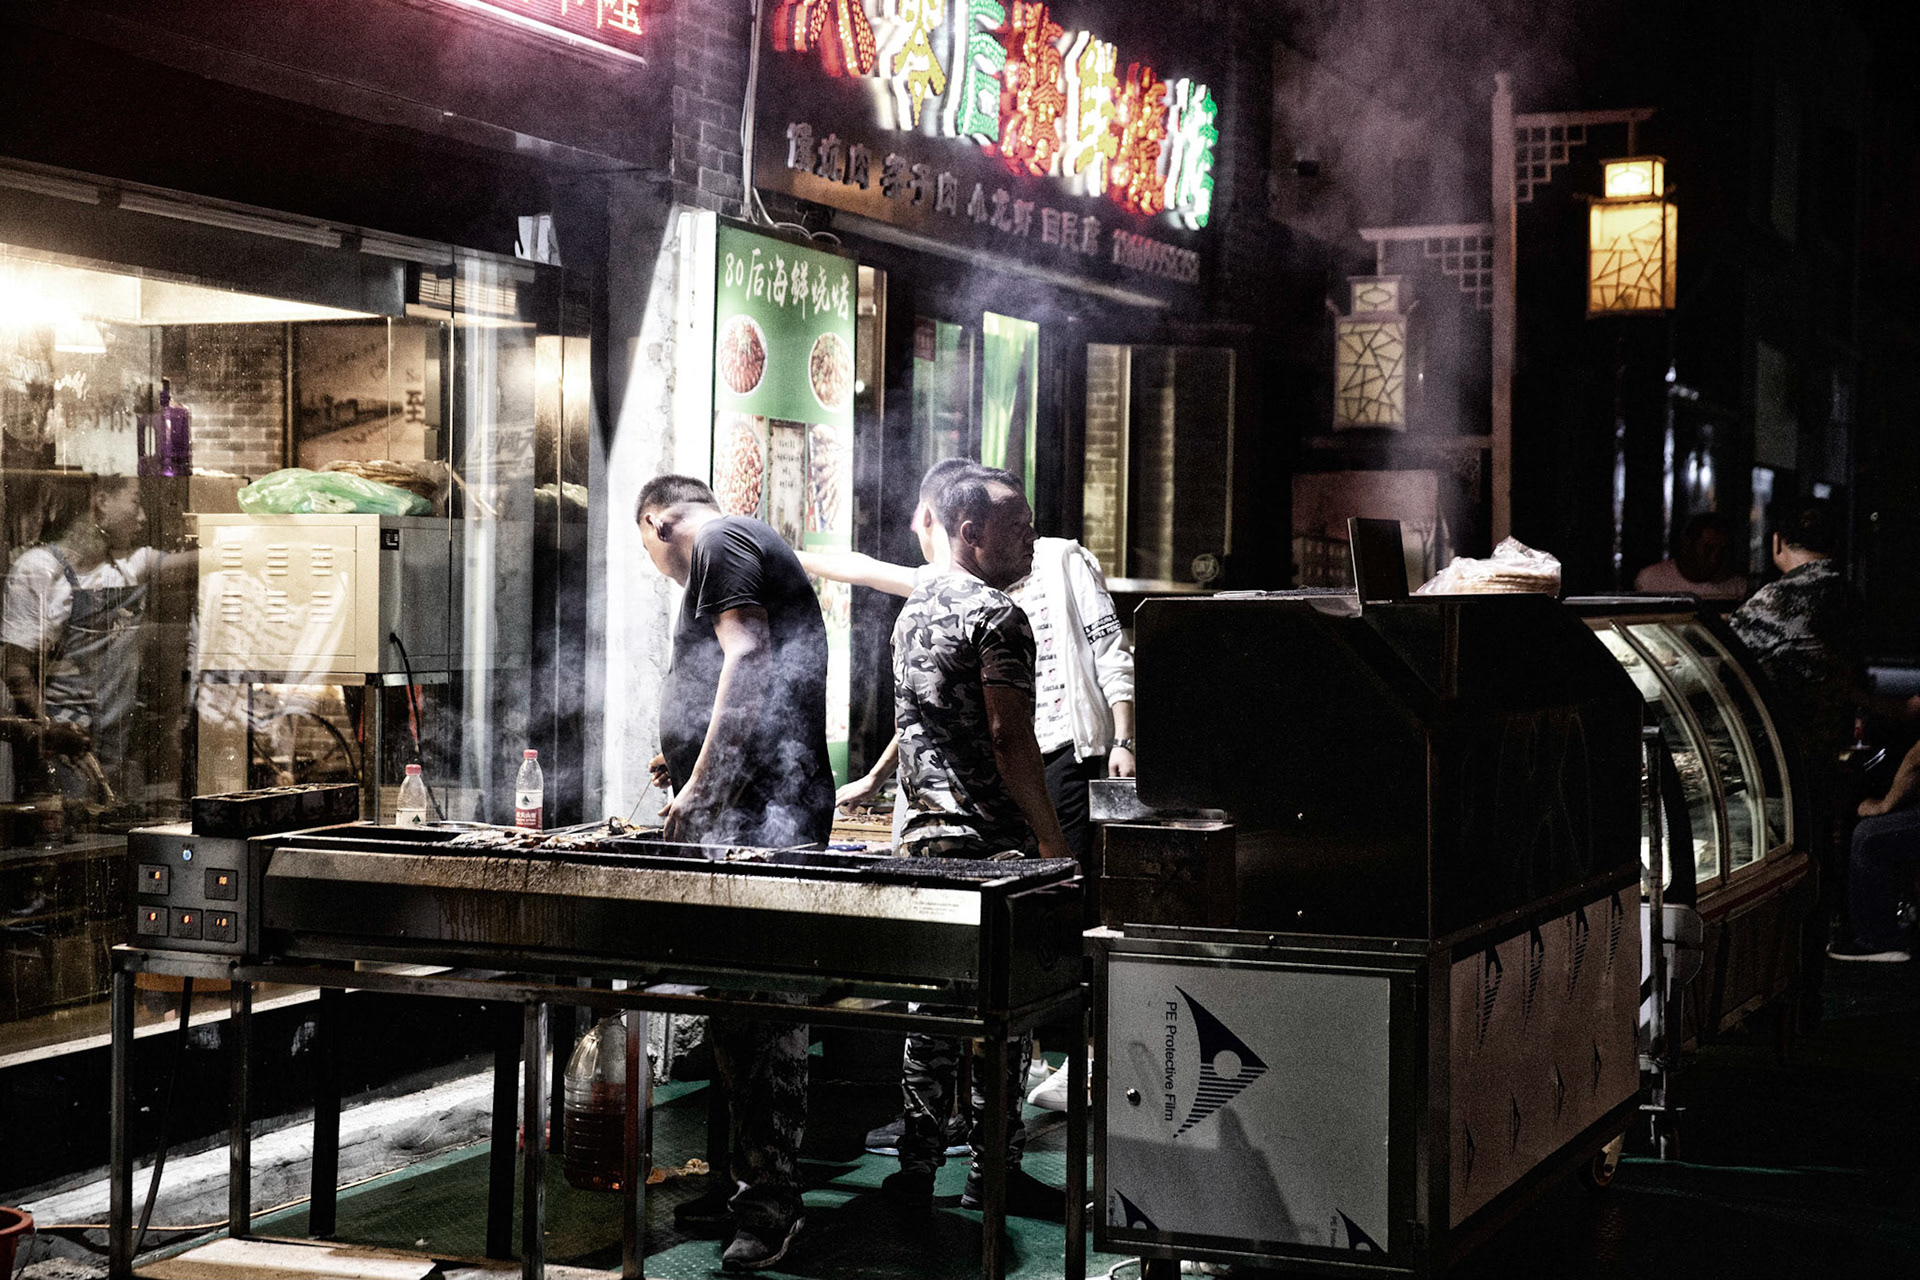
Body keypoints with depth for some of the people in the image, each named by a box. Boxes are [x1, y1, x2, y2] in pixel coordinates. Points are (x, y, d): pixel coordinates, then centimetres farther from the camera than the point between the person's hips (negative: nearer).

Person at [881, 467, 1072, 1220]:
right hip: (992, 841, -9)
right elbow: (1010, 739, -19)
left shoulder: (916, 607, 14)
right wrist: (1052, 839, -14)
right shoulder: (996, 618, -13)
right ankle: (994, 1172, 5)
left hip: (923, 832, 9)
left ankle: (917, 1166, 14)